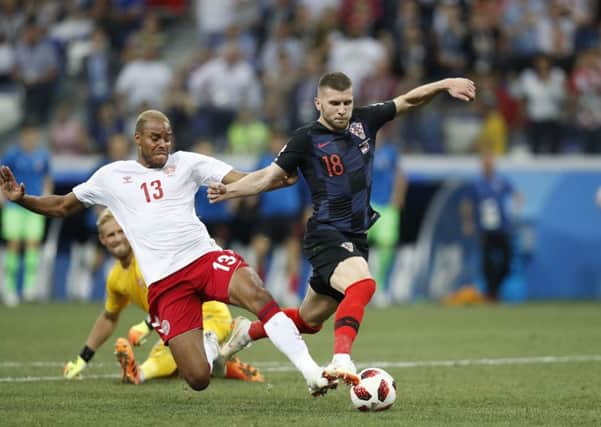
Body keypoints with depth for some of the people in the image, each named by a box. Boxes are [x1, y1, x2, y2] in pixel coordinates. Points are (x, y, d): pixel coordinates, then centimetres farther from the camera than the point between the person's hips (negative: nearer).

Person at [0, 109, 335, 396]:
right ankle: (210, 349, 28)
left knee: (257, 295, -34)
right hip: (164, 282, 0)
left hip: (205, 256, 0)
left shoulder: (186, 163, 10)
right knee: (199, 380, -11)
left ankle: (311, 372, -30)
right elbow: (63, 206, 24)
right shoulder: (112, 176, 12)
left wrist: (282, 176, -15)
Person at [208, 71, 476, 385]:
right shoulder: (307, 139, -6)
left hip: (355, 238, 7)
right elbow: (269, 176, -2)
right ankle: (341, 360, -49)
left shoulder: (363, 122, 7)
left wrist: (444, 85, -2)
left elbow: (408, 100, 12)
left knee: (309, 320, 17)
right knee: (362, 285, -35)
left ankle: (249, 331, 40)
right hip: (326, 235, -7)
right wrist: (229, 190, -16)